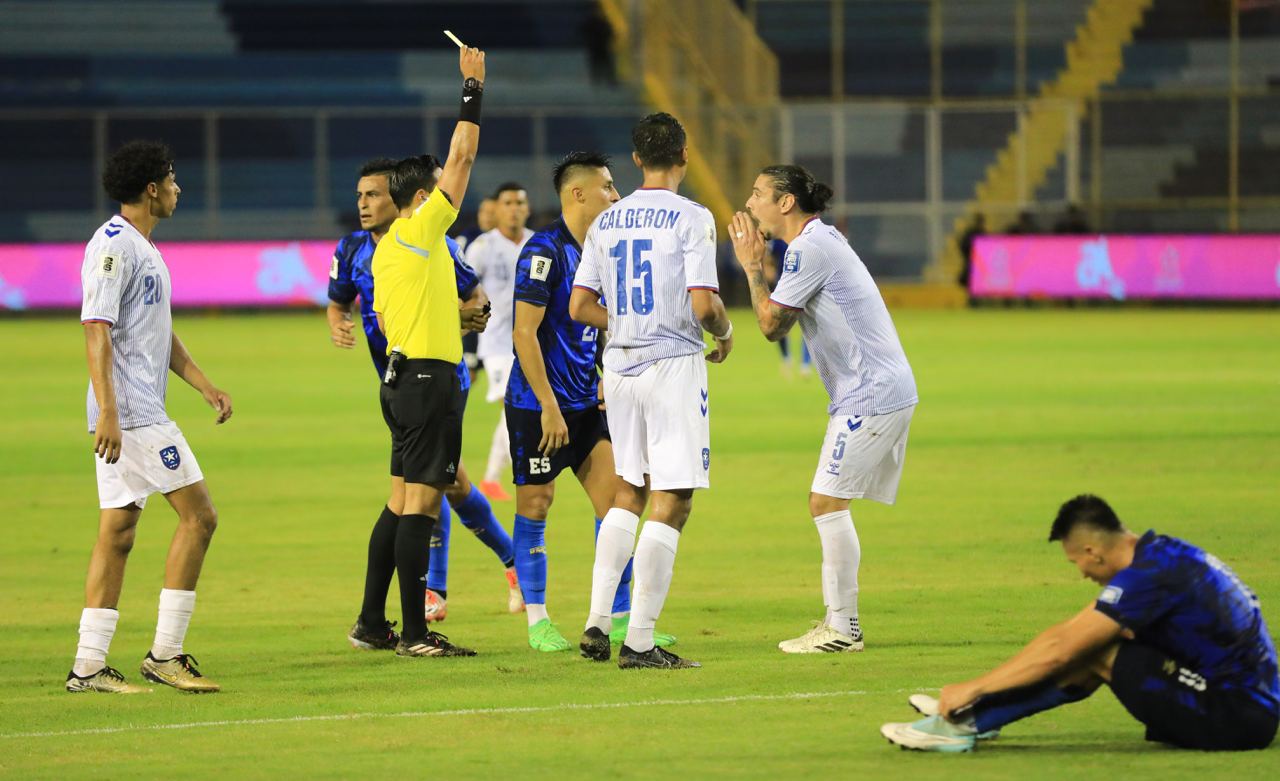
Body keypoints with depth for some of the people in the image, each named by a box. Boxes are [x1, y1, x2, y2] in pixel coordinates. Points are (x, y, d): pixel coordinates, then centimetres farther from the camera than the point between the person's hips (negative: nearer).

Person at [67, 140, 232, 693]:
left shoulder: (141, 248, 19)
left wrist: (204, 385, 18)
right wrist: (107, 412, -26)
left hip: (142, 413, 10)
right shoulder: (113, 245, -12)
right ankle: (165, 653, -6)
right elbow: (97, 331, -19)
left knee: (117, 533, 7)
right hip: (131, 414, -10)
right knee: (198, 514, -9)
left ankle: (89, 666, 7)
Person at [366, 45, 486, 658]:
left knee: (412, 501, 11)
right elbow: (462, 157, -11)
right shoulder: (422, 231, -10)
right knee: (421, 500, -10)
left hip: (401, 374, 10)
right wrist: (472, 87, -5)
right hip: (429, 378, -10)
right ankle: (414, 632, -12)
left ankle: (411, 628, 14)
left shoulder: (386, 247, 15)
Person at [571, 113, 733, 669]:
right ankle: (639, 642, -5)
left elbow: (580, 307, 7)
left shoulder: (606, 222, 7)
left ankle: (597, 623, 13)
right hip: (674, 365, -6)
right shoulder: (691, 218, -10)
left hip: (620, 368, 6)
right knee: (671, 503, -2)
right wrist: (724, 332, 3)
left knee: (629, 492, 20)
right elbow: (703, 305, -18)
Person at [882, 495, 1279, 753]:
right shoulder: (1161, 552, 13)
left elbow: (1058, 651, -14)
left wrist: (974, 687, -6)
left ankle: (963, 724, -8)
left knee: (1095, 654, -11)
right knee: (1089, 645, 10)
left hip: (1234, 717, -9)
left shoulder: (1148, 576, -17)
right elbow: (1065, 636, 20)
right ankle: (970, 715, 11)